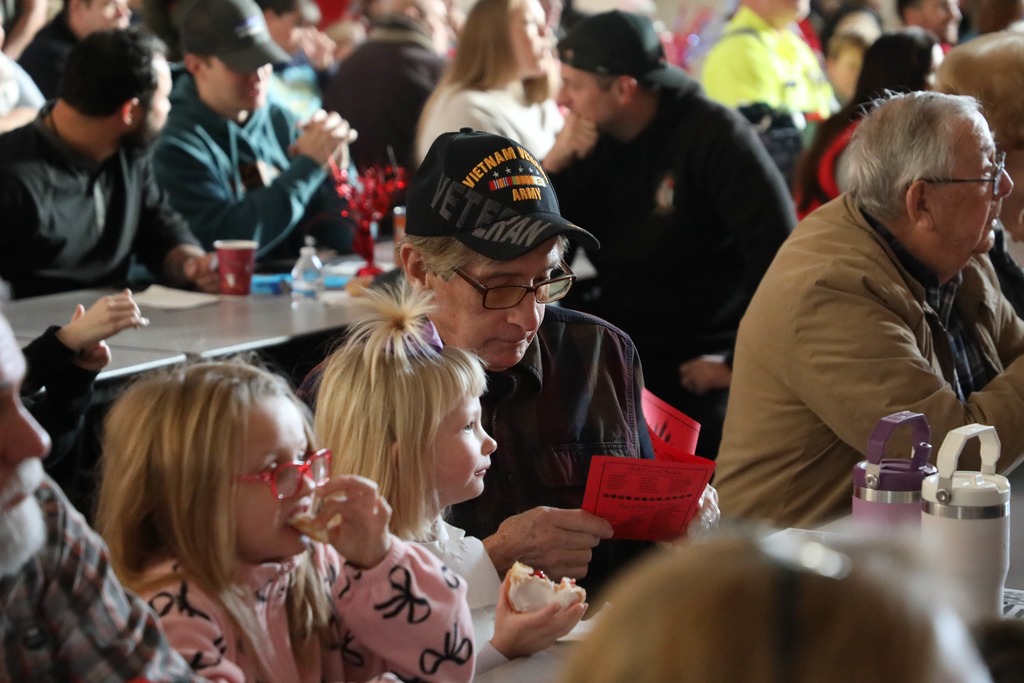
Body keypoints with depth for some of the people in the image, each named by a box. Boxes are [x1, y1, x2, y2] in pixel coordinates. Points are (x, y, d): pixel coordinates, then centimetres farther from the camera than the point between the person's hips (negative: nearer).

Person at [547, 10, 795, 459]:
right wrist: (553, 167, -11)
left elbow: (778, 248, -19)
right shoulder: (594, 143, 4)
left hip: (701, 363, -5)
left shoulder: (712, 135, -12)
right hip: (618, 352, 5)